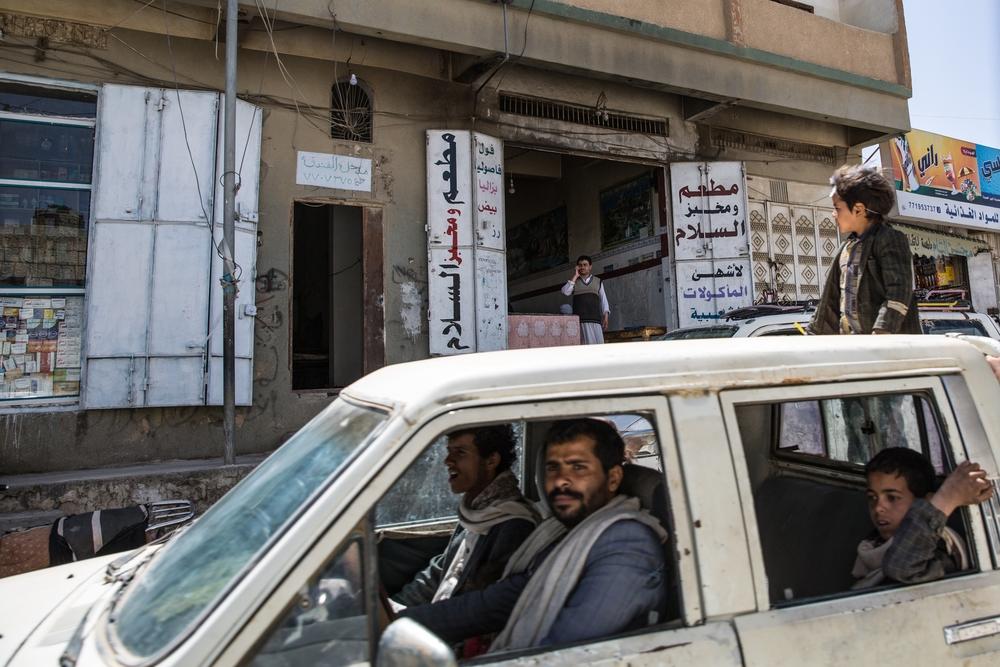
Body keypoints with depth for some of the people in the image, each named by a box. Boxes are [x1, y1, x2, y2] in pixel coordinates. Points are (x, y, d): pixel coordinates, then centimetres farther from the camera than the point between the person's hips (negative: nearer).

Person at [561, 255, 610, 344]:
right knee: (588, 344, -11)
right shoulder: (574, 281, 15)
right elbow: (565, 292, -4)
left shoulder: (598, 281, 18)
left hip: (595, 318, 1)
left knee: (598, 344, -9)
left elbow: (603, 300, 14)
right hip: (580, 319, -1)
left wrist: (605, 316, 2)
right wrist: (575, 276, 1)